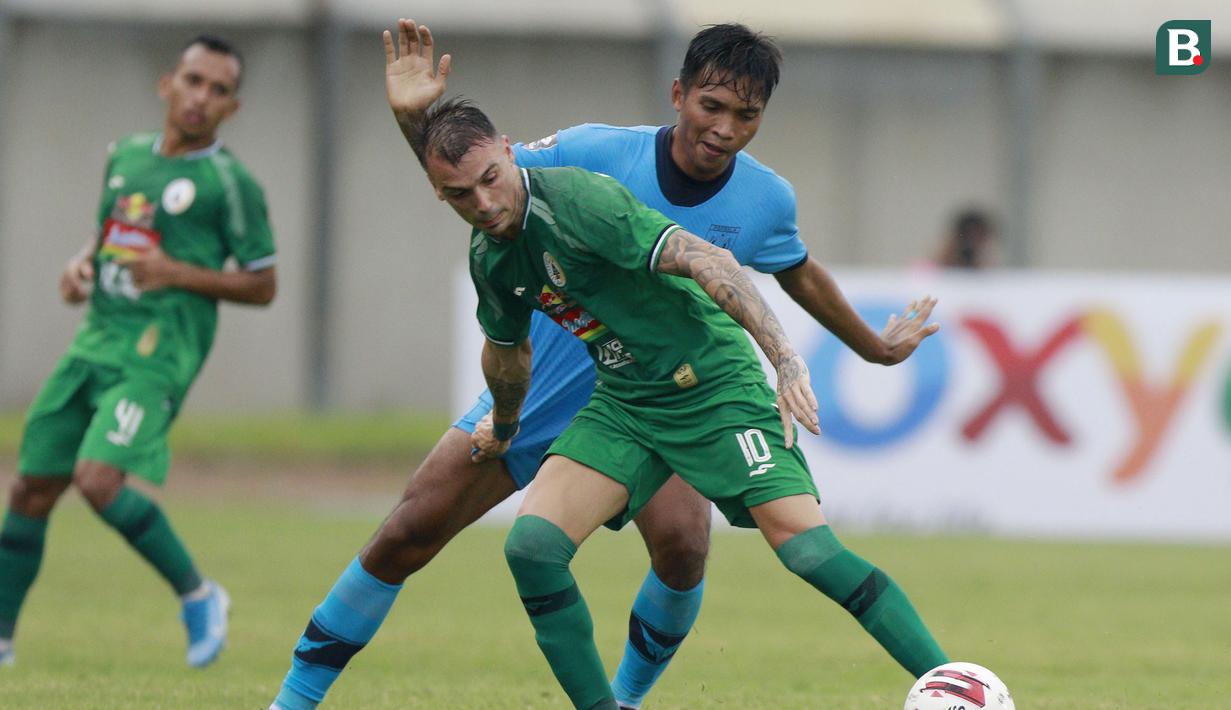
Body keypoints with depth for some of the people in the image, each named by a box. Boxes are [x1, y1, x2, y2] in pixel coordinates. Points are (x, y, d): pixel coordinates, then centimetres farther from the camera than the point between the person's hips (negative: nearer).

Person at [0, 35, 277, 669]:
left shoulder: (228, 183, -4)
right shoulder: (127, 155, 14)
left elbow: (262, 286, -2)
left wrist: (179, 274, -14)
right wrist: (80, 265, 5)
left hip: (158, 353, -6)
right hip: (96, 343, 6)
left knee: (99, 478, -24)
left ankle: (197, 595, -7)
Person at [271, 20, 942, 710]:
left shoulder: (767, 200, -9)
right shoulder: (597, 154, -17)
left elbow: (798, 273, 14)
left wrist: (875, 347, 27)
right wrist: (414, 118, -29)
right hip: (539, 391, -1)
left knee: (683, 541, -27)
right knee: (410, 532, -8)